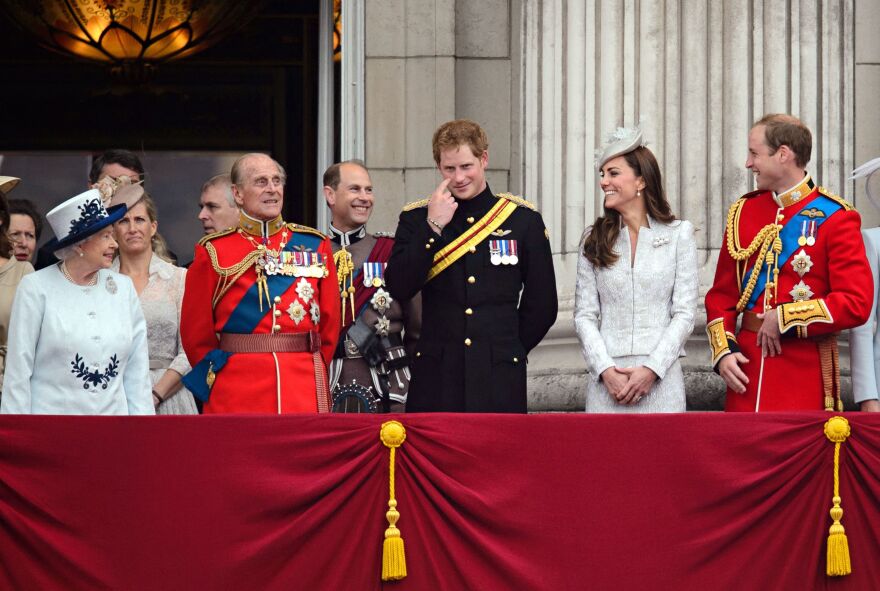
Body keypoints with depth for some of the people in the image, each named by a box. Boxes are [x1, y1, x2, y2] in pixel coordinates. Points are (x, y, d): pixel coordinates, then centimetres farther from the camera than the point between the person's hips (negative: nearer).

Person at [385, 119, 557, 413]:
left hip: (499, 380, 0)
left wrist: (508, 351, 9)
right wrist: (433, 226, -10)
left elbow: (541, 306, 12)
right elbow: (399, 288, -6)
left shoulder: (523, 219, 7)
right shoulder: (416, 219, 8)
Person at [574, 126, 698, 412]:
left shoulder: (678, 234, 4)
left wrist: (651, 369, -10)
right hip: (607, 378, 2)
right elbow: (584, 315, 6)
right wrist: (605, 370, -9)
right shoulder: (595, 240, 9)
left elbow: (685, 314, 0)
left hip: (660, 377, -2)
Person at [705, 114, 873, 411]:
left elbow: (856, 303, -12)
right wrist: (723, 352, -2)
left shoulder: (834, 218, -5)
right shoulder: (743, 212, 10)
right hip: (748, 369, 4)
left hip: (806, 372, -4)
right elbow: (722, 295, 14)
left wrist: (785, 319, -15)